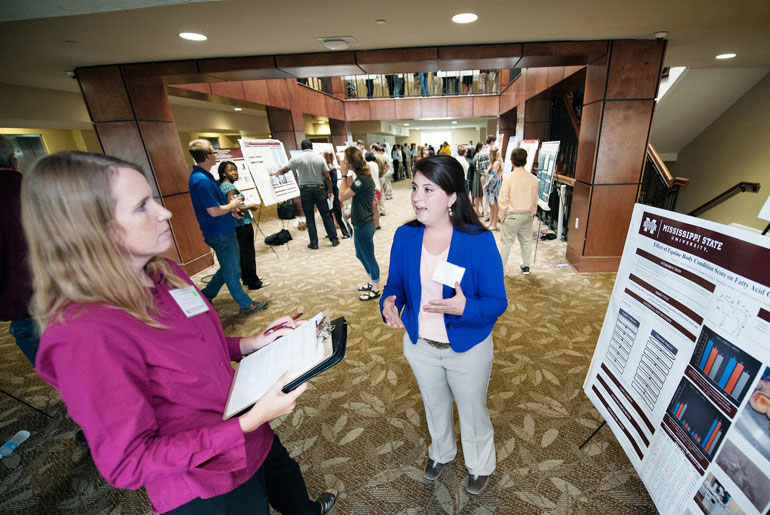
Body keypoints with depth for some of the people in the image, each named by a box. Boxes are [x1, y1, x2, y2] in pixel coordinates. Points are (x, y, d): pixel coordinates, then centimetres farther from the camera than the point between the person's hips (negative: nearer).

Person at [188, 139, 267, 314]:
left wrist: (230, 208, 10)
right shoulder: (202, 180, -22)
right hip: (220, 233, -10)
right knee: (232, 271, 4)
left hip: (221, 231, 10)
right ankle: (246, 304, 18)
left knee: (229, 268, 23)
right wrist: (232, 206, -9)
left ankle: (206, 295, 34)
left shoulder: (204, 176, 10)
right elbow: (214, 211, -26)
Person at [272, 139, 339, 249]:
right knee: (326, 215, 8)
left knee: (309, 218, 6)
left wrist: (275, 173, 23)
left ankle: (314, 243, 9)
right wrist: (330, 191, 7)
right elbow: (327, 177, -2)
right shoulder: (320, 158, 1)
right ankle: (334, 239, 14)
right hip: (319, 189, 1)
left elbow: (283, 170, 3)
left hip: (305, 190, -1)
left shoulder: (297, 158, -2)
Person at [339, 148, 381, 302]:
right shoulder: (362, 177, 7)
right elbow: (350, 192, 9)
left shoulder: (362, 179, -24)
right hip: (361, 224, 10)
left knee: (369, 258, 6)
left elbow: (343, 196, -17)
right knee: (361, 255, 23)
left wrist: (345, 174, -13)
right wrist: (348, 175, 8)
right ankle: (372, 282, 41)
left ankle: (375, 289, 24)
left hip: (364, 226, -10)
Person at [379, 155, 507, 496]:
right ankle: (441, 452, 64)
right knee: (434, 405, 30)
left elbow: (497, 302, -19)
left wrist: (464, 307, -39)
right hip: (419, 344, 4)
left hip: (468, 348, -3)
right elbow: (395, 283, -3)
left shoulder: (479, 241, -24)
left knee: (472, 411, 24)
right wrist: (389, 302, -25)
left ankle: (480, 465, 59)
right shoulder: (404, 236, -13)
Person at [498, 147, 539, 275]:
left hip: (511, 216, -4)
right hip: (527, 215, 4)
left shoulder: (508, 178, -15)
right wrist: (532, 213, 19)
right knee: (526, 241, 17)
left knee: (506, 243, 4)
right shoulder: (533, 179, -2)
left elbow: (503, 200, -12)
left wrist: (501, 216, 0)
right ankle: (525, 266, 31)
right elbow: (535, 200, 6)